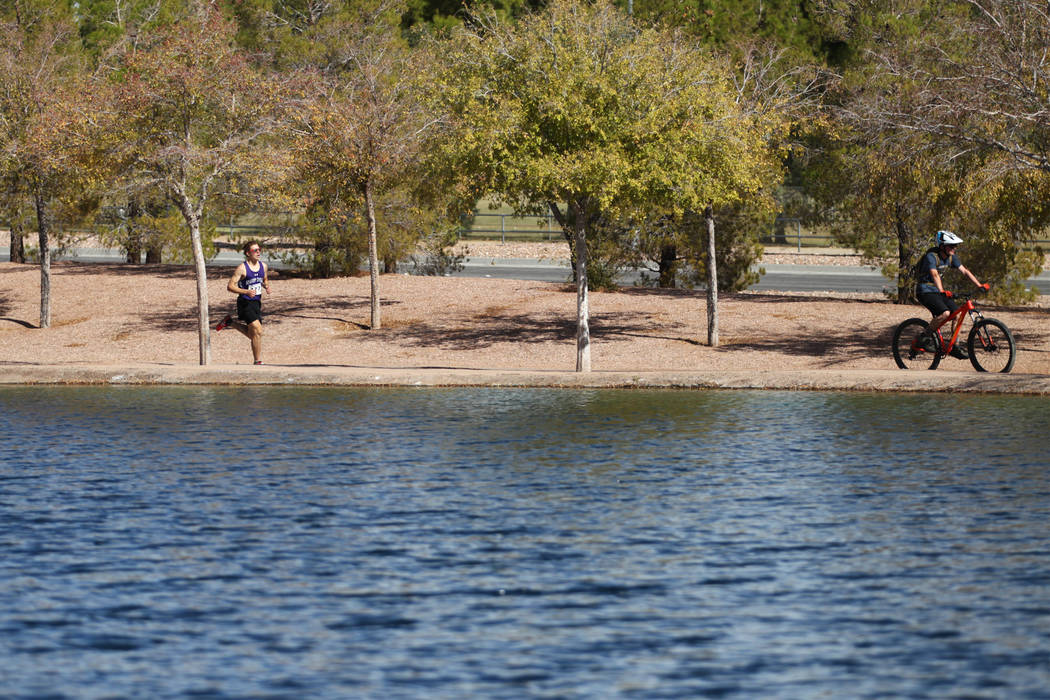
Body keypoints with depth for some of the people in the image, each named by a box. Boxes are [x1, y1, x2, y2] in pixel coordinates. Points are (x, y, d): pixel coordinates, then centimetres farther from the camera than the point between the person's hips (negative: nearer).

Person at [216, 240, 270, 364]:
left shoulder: (263, 266, 6)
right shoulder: (242, 268, -13)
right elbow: (230, 286, -14)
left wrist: (266, 286, 0)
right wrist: (246, 292, -27)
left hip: (257, 303, 7)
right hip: (245, 303, -7)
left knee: (252, 334, 12)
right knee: (257, 331, -15)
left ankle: (230, 322, 33)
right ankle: (258, 361, -4)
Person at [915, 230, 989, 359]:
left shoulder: (951, 257, 2)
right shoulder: (931, 256, -22)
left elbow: (965, 271, 3)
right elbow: (934, 275, -36)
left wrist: (980, 285, -8)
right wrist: (942, 291, -51)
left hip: (938, 290, 8)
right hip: (925, 291, -8)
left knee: (958, 314, -5)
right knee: (945, 313, -29)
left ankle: (955, 347, 5)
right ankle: (927, 336, -10)